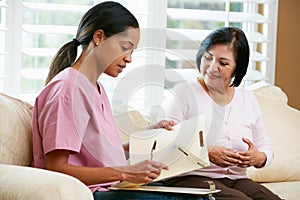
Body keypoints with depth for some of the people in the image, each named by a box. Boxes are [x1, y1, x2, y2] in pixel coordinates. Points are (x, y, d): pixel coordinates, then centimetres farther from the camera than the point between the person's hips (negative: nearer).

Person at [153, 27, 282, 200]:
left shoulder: (249, 99, 16)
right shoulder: (182, 94, -1)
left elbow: (266, 147, 20)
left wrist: (258, 158, -4)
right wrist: (206, 154, -21)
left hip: (236, 179, 6)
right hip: (189, 178, -6)